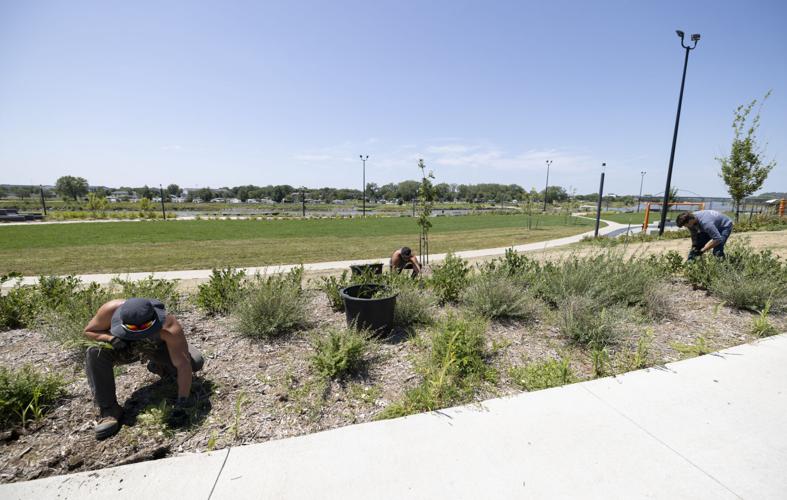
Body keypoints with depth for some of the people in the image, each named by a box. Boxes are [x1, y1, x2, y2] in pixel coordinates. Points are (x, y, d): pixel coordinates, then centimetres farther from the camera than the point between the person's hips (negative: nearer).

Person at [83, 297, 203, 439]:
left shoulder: (169, 328, -43)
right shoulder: (111, 309, -35)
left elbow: (183, 364, -41)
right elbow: (89, 331, -14)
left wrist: (182, 402, -44)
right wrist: (110, 337, -36)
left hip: (159, 348, -2)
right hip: (125, 347, 2)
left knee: (195, 362, -23)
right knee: (95, 353, -28)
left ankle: (159, 367, 10)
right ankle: (108, 410, -17)